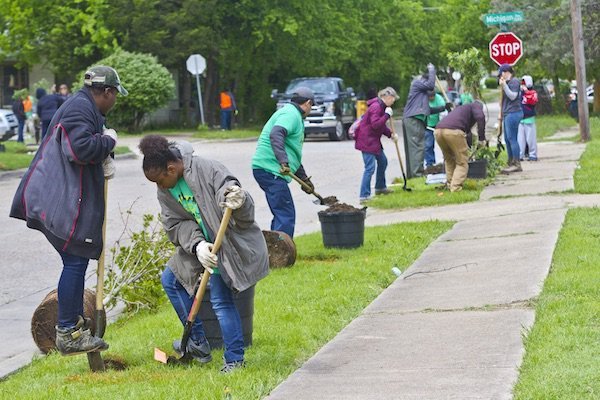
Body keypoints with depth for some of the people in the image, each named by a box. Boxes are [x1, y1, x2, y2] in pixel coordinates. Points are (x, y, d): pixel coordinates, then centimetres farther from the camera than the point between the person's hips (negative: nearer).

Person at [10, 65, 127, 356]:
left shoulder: (85, 108, 22)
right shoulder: (80, 109, -14)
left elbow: (91, 150, 26)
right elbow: (81, 147, -28)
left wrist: (105, 160, 5)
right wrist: (109, 141, -12)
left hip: (69, 198, 11)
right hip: (64, 201, -11)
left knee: (77, 262, 16)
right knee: (75, 262, -8)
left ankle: (75, 323, 25)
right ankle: (67, 333, -5)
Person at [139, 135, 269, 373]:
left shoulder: (209, 171, -25)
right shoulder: (165, 189, -2)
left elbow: (245, 215, -30)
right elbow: (175, 225, -7)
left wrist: (239, 203, -55)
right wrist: (197, 245, -25)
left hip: (231, 241, -8)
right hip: (201, 243, 8)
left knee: (220, 298, -18)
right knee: (169, 279, 9)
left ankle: (235, 360, -8)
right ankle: (199, 343, 16)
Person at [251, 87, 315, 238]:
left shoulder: (293, 115, 26)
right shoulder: (291, 114, -8)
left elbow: (293, 153, 34)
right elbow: (275, 135, -28)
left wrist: (304, 179, 35)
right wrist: (284, 162, -37)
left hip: (267, 170, 11)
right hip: (270, 170, -11)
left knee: (281, 214, 16)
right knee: (286, 215, -14)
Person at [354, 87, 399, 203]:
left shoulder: (382, 106, 13)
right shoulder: (376, 107, -20)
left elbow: (382, 125, 20)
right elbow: (375, 124, -29)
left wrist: (391, 134, 6)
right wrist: (387, 115, -25)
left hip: (374, 140, 11)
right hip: (367, 140, -11)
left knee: (383, 161, 23)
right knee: (370, 168, -14)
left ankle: (380, 187, 40)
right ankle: (364, 196, -14)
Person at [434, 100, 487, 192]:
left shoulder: (462, 108, 42)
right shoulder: (477, 105, 22)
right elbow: (480, 118, -2)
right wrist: (482, 139, 2)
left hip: (438, 131, 7)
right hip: (453, 131, -7)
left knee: (449, 160, 27)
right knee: (462, 162, 7)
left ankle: (450, 184, 28)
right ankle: (456, 187, -1)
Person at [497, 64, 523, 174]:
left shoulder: (514, 81, -8)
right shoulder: (508, 82, 20)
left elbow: (512, 96, -16)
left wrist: (504, 85, -16)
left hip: (513, 113, -10)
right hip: (507, 114, 10)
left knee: (512, 138, -11)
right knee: (507, 139, 9)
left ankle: (517, 164, -10)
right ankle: (511, 163, 12)